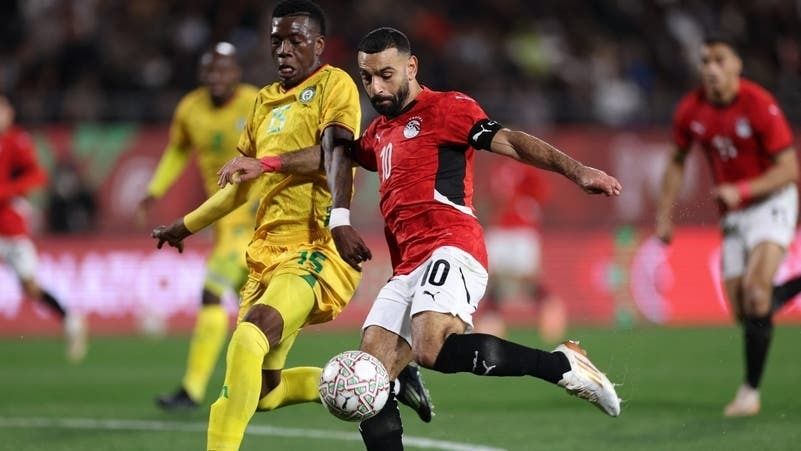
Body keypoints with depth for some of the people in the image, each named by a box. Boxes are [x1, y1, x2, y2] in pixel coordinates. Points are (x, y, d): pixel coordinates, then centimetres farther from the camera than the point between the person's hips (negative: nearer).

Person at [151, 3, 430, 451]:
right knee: (261, 389, 7)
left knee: (250, 335, -31)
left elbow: (335, 151, -21)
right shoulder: (266, 100, 19)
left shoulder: (334, 84, -3)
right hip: (268, 252, 9)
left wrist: (339, 218, -36)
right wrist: (187, 225, 34)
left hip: (315, 250, -9)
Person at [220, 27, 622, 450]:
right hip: (407, 268, 9)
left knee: (433, 348, -34)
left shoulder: (446, 108, 2)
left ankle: (562, 364, -24)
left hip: (450, 248, -9)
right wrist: (265, 166, 42)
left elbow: (509, 141, -10)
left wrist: (575, 170, -23)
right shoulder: (380, 132, 27)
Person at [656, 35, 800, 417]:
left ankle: (751, 390, -17)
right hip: (733, 214, 5)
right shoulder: (690, 110, -4)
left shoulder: (759, 105, -20)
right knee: (743, 311, 0)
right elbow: (677, 162, 12)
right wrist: (664, 214, 7)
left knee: (755, 291, -25)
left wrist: (741, 190, -30)